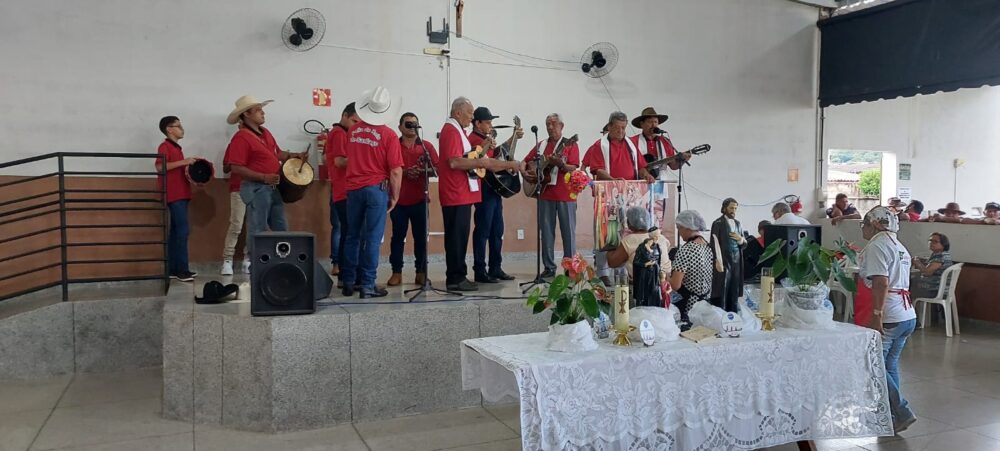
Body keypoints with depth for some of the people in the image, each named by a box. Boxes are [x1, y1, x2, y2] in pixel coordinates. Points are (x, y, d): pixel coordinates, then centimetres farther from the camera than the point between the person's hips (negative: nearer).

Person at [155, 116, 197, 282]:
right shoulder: (165, 146, -7)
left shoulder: (176, 148, 21)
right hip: (174, 195, -10)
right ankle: (182, 270, -11)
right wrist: (183, 161, -22)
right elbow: (160, 166, -22)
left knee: (175, 231, 9)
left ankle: (173, 269, 12)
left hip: (181, 194, 10)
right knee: (183, 230, -13)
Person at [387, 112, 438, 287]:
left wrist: (423, 171, -15)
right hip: (399, 199, -1)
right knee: (398, 236, 3)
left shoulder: (427, 146, 8)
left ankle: (421, 272, 12)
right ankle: (397, 272, 10)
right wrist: (404, 172, -17)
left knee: (421, 237, 4)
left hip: (420, 199, 1)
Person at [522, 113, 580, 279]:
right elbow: (526, 162, 18)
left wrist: (560, 164, -26)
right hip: (545, 194, 3)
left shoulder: (570, 145, 4)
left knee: (568, 231, 0)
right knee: (546, 232, 4)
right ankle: (549, 267, 11)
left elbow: (573, 168, -7)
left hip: (566, 195, -3)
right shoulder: (541, 145, 15)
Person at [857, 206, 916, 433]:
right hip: (908, 315, 9)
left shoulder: (876, 246, -11)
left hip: (888, 318, -9)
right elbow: (896, 281, 18)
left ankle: (902, 412, -3)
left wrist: (877, 316, -23)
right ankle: (890, 415, 19)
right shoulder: (899, 247, 17)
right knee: (889, 365, 14)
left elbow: (881, 282, -21)